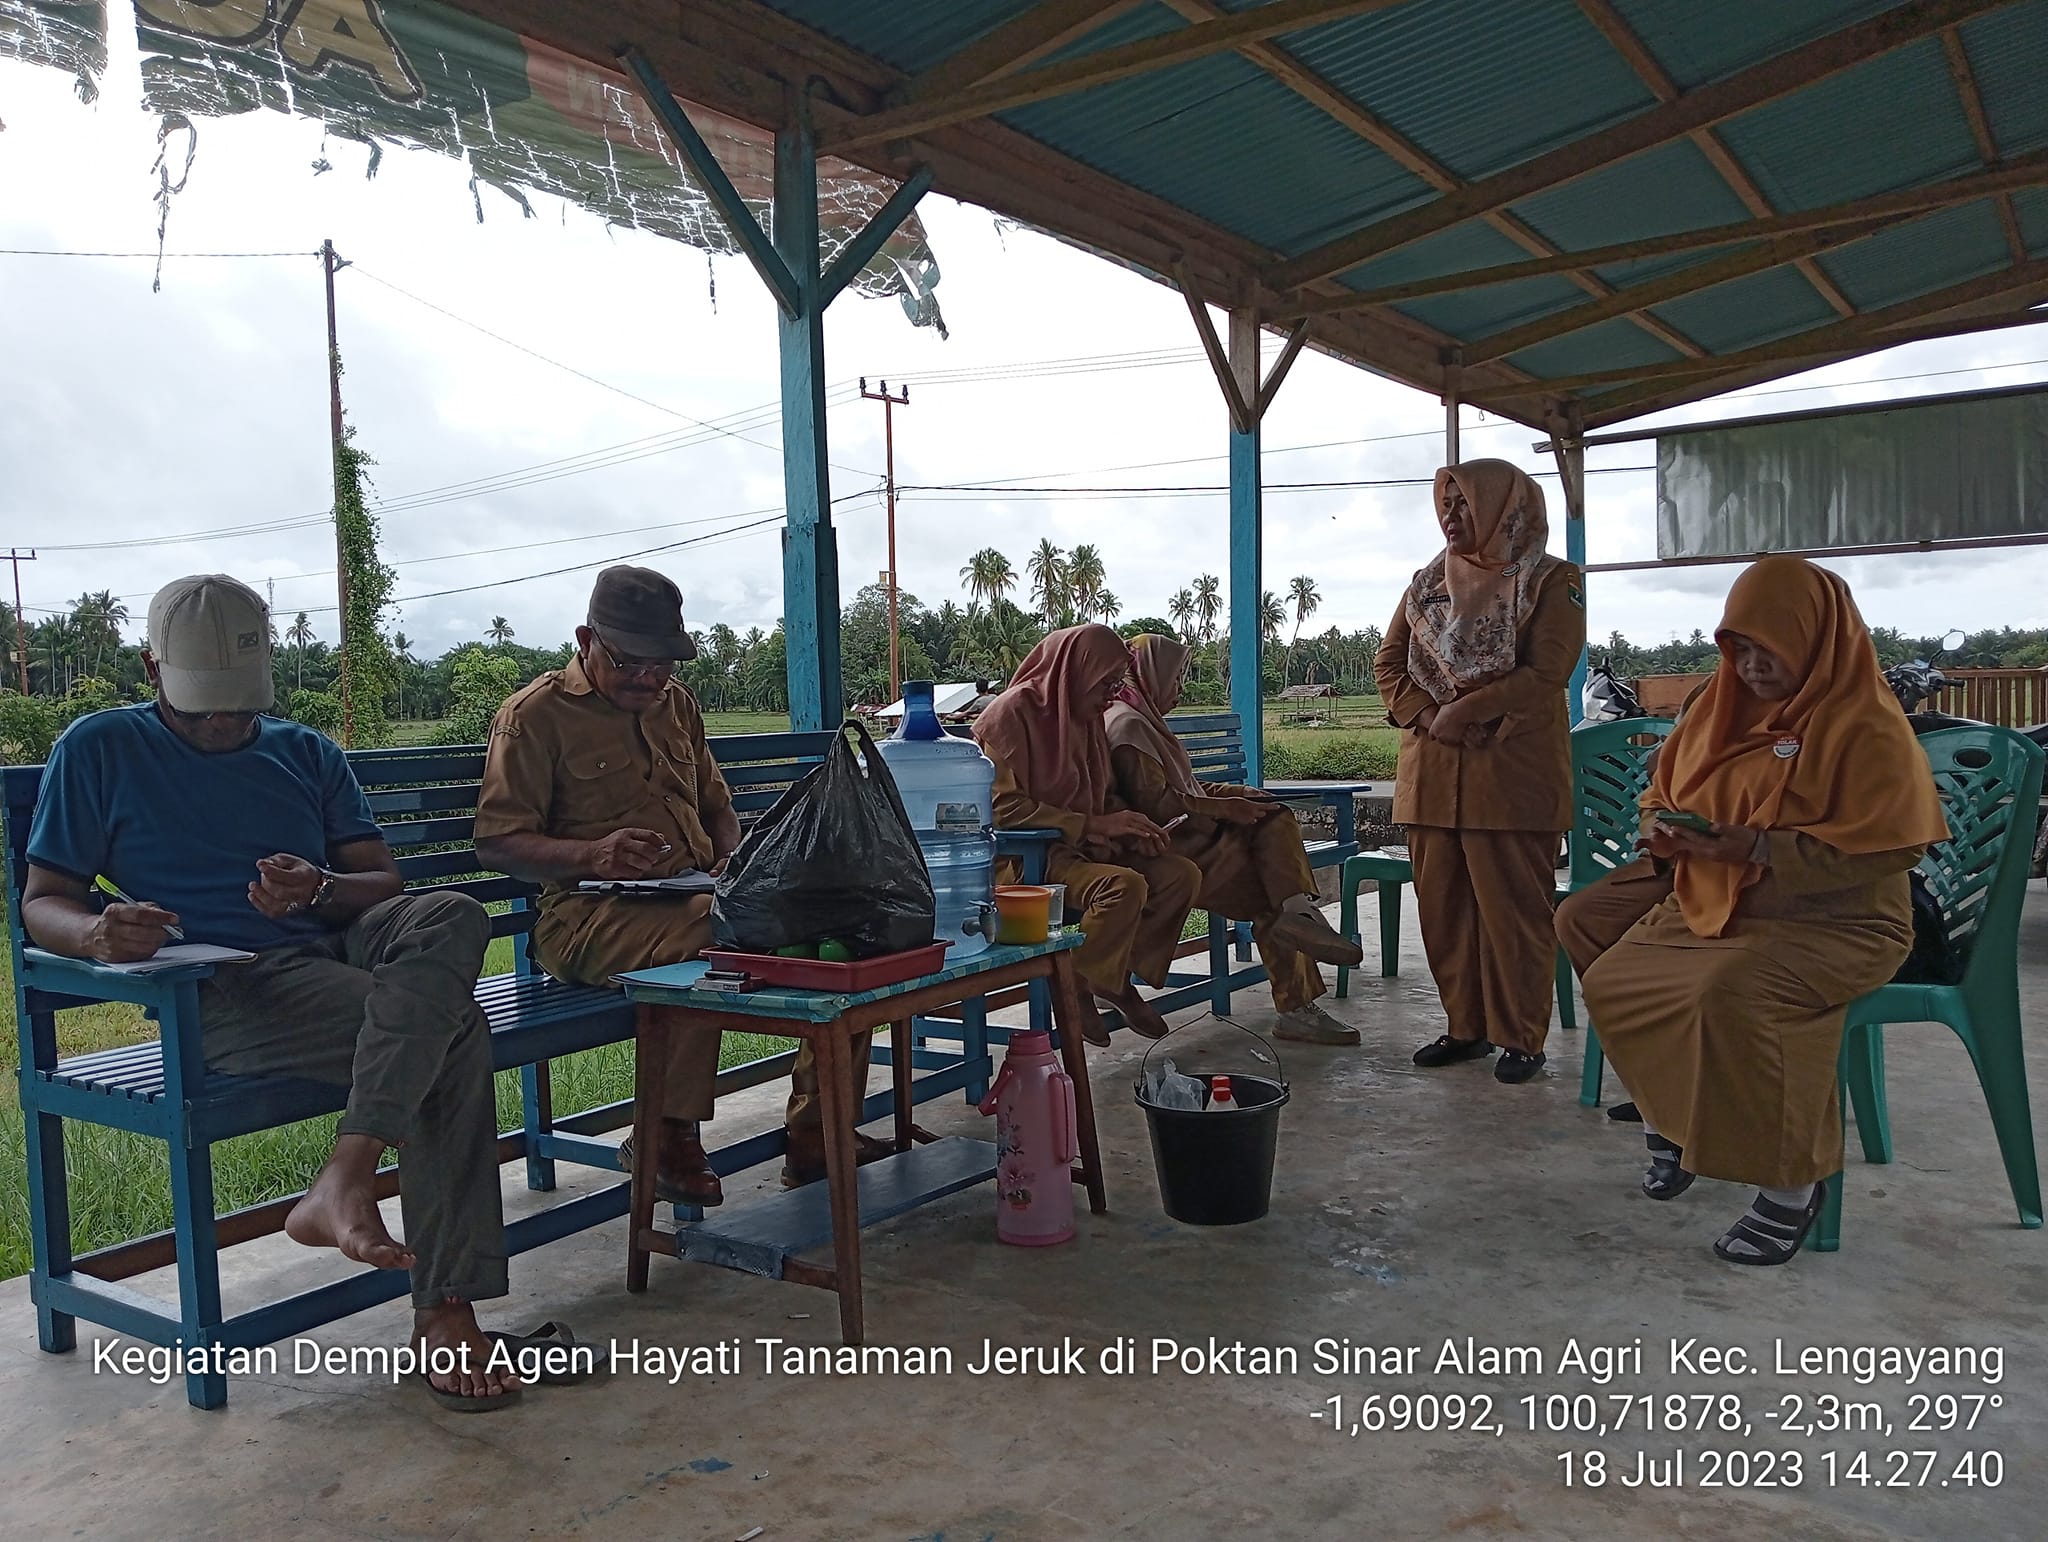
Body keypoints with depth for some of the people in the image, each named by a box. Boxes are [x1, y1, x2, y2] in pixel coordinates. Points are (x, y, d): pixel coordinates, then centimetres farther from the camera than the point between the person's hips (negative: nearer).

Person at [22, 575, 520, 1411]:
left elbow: (384, 883, 14)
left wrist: (320, 890, -12)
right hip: (226, 990, -4)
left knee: (451, 917, -32)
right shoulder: (101, 749, 11)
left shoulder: (306, 752, 22)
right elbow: (42, 901, 6)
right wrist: (95, 932, -20)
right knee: (452, 1030, -31)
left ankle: (345, 1182, -36)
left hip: (341, 949, 5)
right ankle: (444, 1309, -28)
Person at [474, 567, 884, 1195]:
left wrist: (733, 863, 7)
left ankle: (817, 1131, -7)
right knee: (702, 937, -39)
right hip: (592, 914, -7)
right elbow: (498, 842, -6)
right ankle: (668, 1139, -22)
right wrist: (593, 853, -24)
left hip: (698, 896, 7)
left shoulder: (676, 703, 20)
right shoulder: (536, 714, 0)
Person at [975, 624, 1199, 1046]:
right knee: (1124, 885, -32)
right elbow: (1004, 807, -20)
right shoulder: (1013, 713, -13)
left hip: (1082, 848, 8)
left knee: (1182, 874, -11)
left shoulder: (1089, 718, 13)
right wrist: (1094, 824, -20)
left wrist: (1129, 825, 0)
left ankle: (1120, 977, 3)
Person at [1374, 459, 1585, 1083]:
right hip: (1431, 770, 5)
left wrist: (1464, 711, -14)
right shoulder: (1429, 583, 15)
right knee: (1442, 905, 7)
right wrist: (1426, 715, -6)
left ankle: (1522, 1037, 9)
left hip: (1512, 773, -5)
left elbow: (1546, 673, -11)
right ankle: (1466, 1027, 20)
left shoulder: (1551, 581, -1)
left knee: (1512, 907, -1)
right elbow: (1388, 660, 11)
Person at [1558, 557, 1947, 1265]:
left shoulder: (1867, 727, -13)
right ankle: (1671, 1118, 11)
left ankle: (1792, 1184, -15)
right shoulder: (1725, 705, 9)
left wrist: (1762, 849, -28)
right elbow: (1661, 794, 19)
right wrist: (1666, 829, -6)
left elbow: (1888, 847, -21)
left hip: (1830, 922, -8)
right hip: (1708, 900, 9)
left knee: (1732, 995, -36)